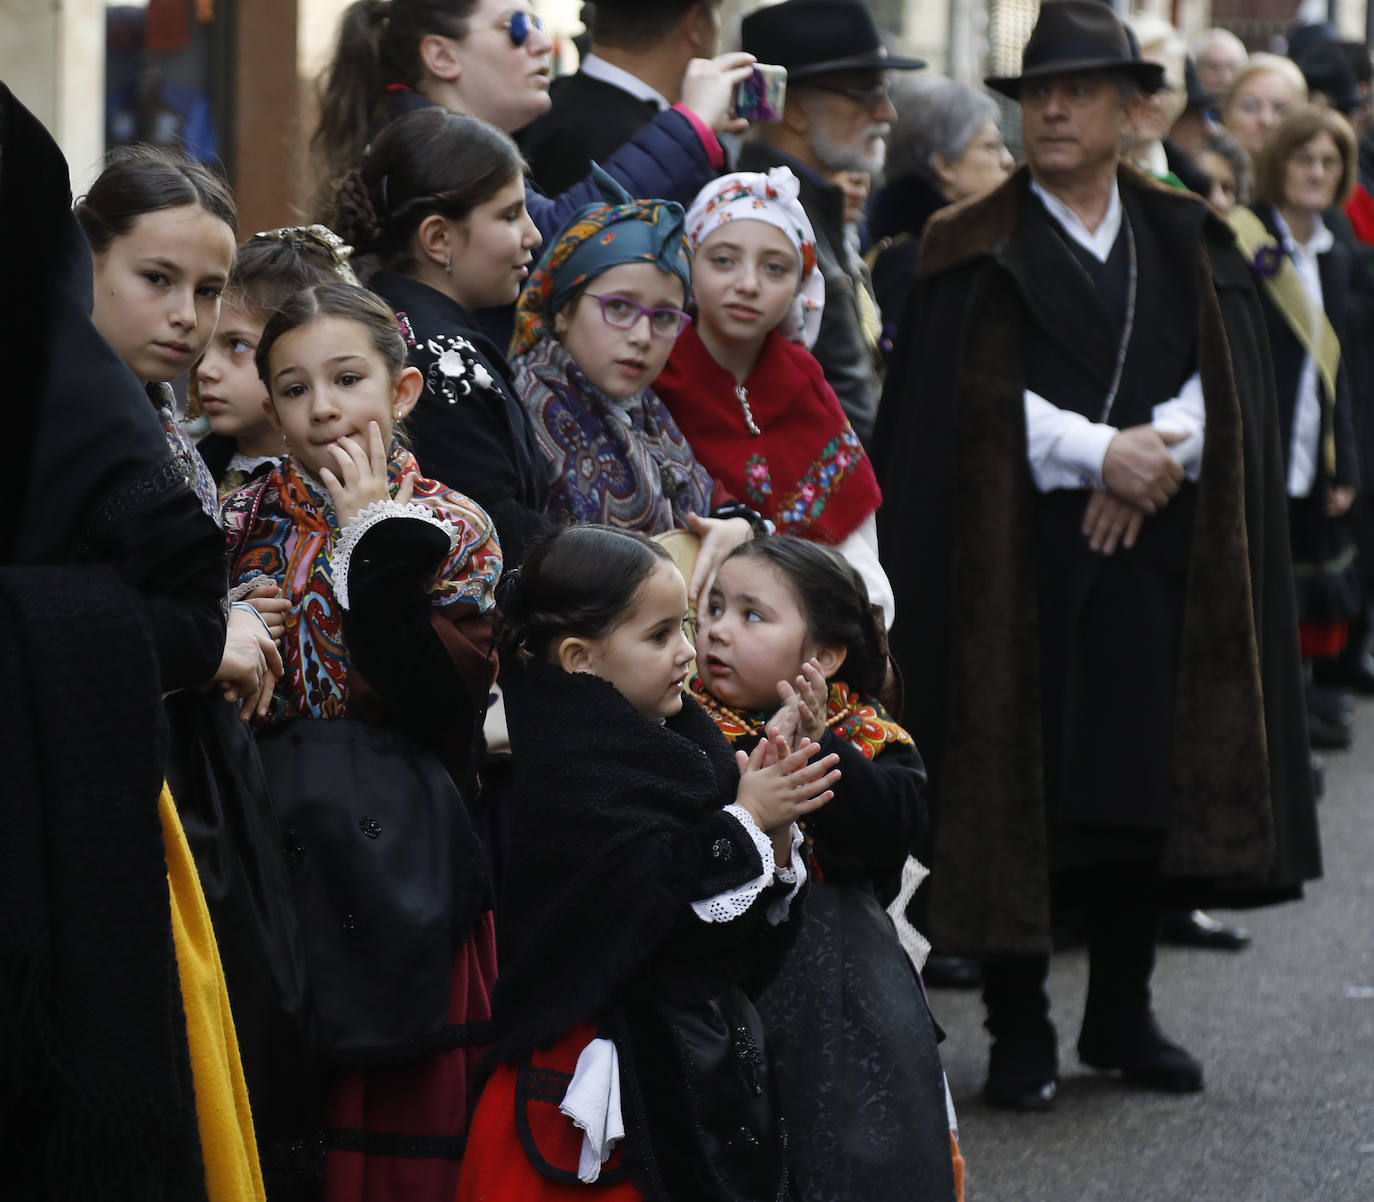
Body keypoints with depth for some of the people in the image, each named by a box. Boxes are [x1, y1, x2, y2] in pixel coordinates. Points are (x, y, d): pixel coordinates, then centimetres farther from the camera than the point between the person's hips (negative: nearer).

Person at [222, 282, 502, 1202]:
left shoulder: (455, 531, 1)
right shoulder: (250, 521, 8)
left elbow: (444, 710, -15)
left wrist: (378, 547, -15)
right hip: (282, 867, 2)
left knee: (415, 1126, 0)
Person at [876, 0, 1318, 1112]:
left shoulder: (1185, 244, 12)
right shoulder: (978, 251, 2)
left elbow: (1225, 377, 2)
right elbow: (976, 397, -8)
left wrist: (1156, 453, -15)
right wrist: (1102, 452, -16)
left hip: (1156, 559, 3)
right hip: (1022, 557, -3)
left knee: (1149, 787, 5)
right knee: (1022, 792, -4)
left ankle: (1122, 1016, 18)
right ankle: (1020, 1032, 5)